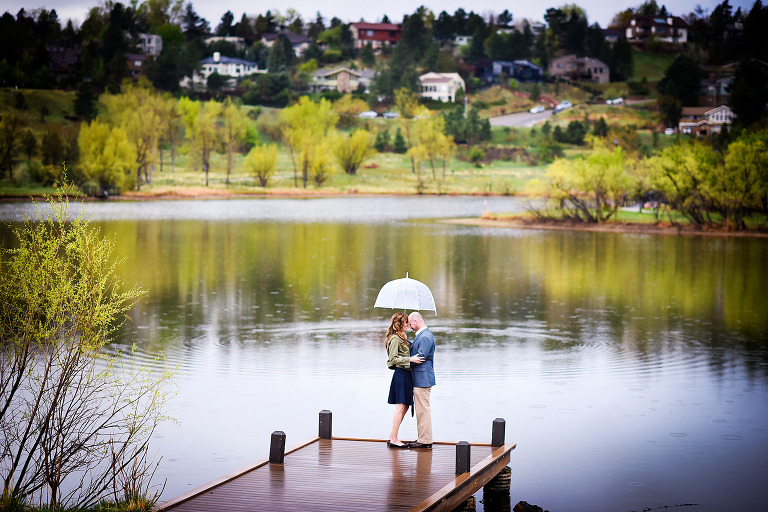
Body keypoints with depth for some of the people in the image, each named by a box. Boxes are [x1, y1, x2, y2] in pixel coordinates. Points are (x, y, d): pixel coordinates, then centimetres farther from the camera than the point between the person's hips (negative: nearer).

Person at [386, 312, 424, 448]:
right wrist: (410, 359, -22)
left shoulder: (402, 337, 18)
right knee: (400, 406, -10)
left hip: (406, 374, 10)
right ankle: (394, 439, -7)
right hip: (400, 374, -10)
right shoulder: (395, 339, -12)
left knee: (404, 406, 10)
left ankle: (392, 437, 14)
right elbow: (393, 359, -18)